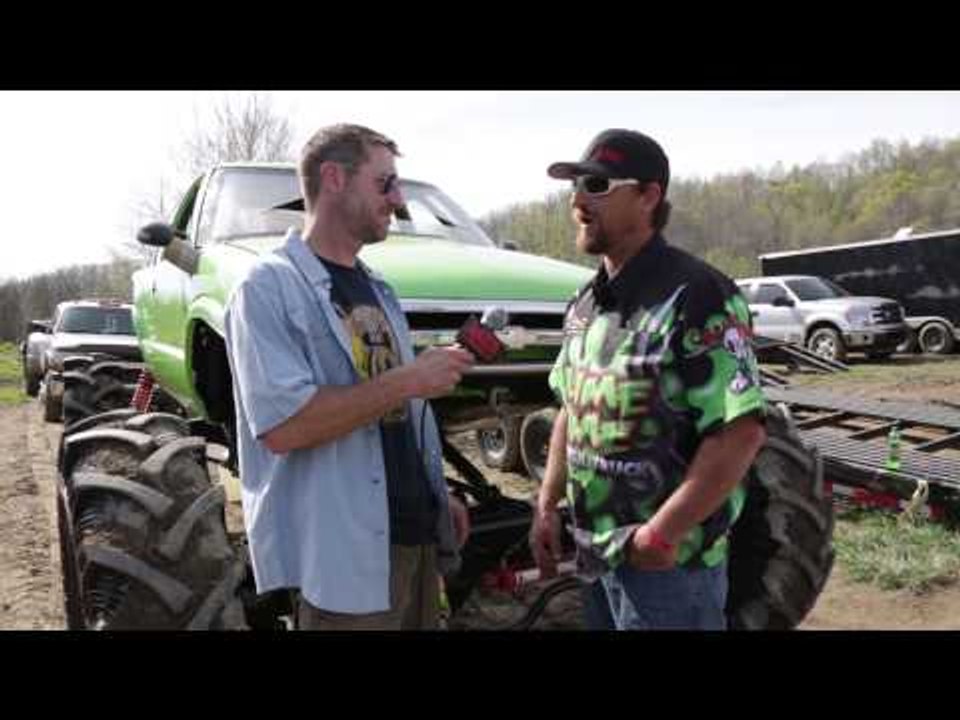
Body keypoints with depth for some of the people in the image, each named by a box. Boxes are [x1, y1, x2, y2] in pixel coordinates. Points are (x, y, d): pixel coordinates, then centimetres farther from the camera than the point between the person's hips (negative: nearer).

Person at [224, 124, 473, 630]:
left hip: (417, 531, 8)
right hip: (344, 553, -7)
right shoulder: (270, 287, -13)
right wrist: (407, 380, -21)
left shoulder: (375, 288, 13)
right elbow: (281, 426, -24)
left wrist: (439, 495, 11)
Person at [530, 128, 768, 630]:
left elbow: (741, 432, -23)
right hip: (597, 552, 8)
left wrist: (661, 534, -21)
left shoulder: (696, 298, -19)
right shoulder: (587, 302, 7)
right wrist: (547, 506, 10)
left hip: (665, 561, -7)